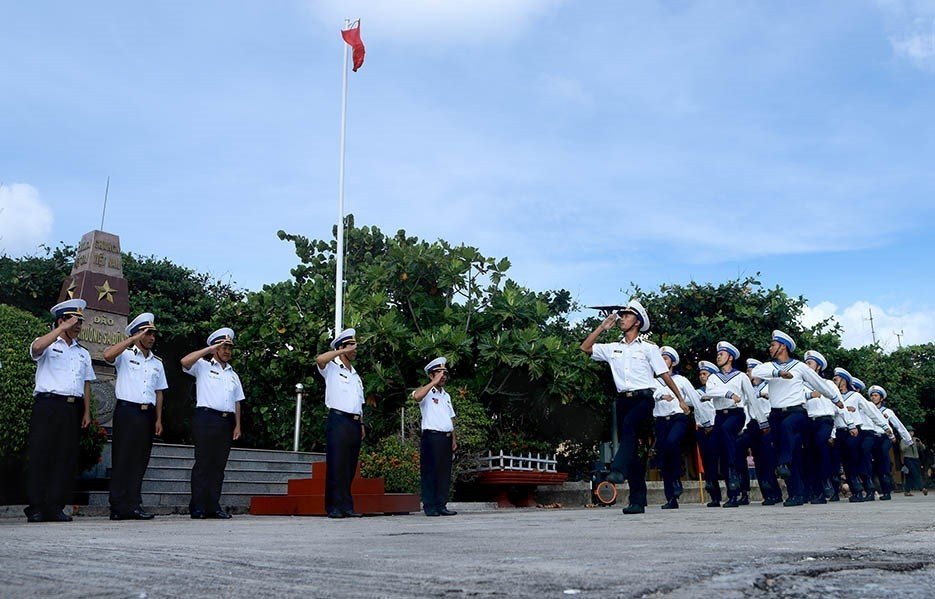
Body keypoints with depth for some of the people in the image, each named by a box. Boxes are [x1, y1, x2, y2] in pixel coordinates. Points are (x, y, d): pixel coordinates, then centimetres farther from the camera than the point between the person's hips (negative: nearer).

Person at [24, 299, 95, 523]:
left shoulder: (83, 353, 22)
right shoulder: (48, 346, 7)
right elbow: (37, 347, -19)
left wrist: (87, 411, 11)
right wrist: (64, 327, -15)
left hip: (73, 408, 5)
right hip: (48, 404, -5)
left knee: (66, 457, 1)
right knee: (41, 454, -6)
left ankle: (56, 506, 4)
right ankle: (36, 507, -3)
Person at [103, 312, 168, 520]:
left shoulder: (157, 363, 19)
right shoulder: (125, 355, 4)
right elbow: (107, 355, -19)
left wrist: (158, 419, 10)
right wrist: (134, 338, -16)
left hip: (148, 414, 5)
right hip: (127, 411, -5)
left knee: (140, 460, 4)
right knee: (123, 458, -5)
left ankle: (134, 505, 7)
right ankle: (118, 507, -2)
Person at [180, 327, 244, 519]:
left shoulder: (233, 375, 24)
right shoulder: (203, 366, 8)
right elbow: (185, 361, -13)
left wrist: (238, 425, 11)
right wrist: (210, 349, -10)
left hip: (227, 422, 5)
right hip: (206, 418, -5)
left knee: (219, 465, 4)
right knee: (203, 463, -7)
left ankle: (213, 506, 6)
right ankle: (197, 507, -4)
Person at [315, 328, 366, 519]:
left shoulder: (356, 375, 25)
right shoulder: (332, 368, 5)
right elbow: (320, 359, -19)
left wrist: (361, 424, 14)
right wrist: (344, 351, -13)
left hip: (354, 424, 7)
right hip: (338, 420, -6)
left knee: (350, 468, 5)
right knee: (336, 466, -9)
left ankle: (346, 507, 8)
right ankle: (333, 507, -6)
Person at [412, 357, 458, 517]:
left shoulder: (446, 395, 23)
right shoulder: (427, 392, 1)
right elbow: (416, 396, -25)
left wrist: (454, 439, 14)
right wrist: (435, 382, -19)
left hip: (446, 438, 7)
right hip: (432, 436, -7)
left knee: (445, 473, 5)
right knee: (430, 472, -6)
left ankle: (441, 505, 10)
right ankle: (429, 506, -3)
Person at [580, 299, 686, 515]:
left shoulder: (648, 348, 8)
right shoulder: (613, 349, 17)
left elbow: (665, 375, 8)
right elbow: (585, 348, 14)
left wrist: (680, 399, 8)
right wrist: (603, 327, 13)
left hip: (643, 398, -4)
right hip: (623, 400, 4)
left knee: (629, 424, -36)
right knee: (632, 449, 1)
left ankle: (619, 469, -49)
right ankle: (638, 501, 3)